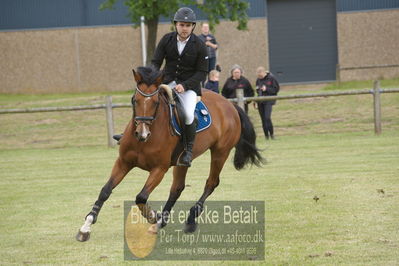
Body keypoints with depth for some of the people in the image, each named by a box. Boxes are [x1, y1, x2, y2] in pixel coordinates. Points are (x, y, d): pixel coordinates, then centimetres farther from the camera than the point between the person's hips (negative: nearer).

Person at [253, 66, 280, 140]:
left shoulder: (271, 78, -5)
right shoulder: (258, 80, 10)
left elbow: (276, 89, -5)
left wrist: (266, 89, -15)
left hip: (269, 101, -5)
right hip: (260, 102, 5)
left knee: (267, 118, -18)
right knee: (263, 119, 5)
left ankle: (272, 134, -5)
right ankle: (266, 136, 13)